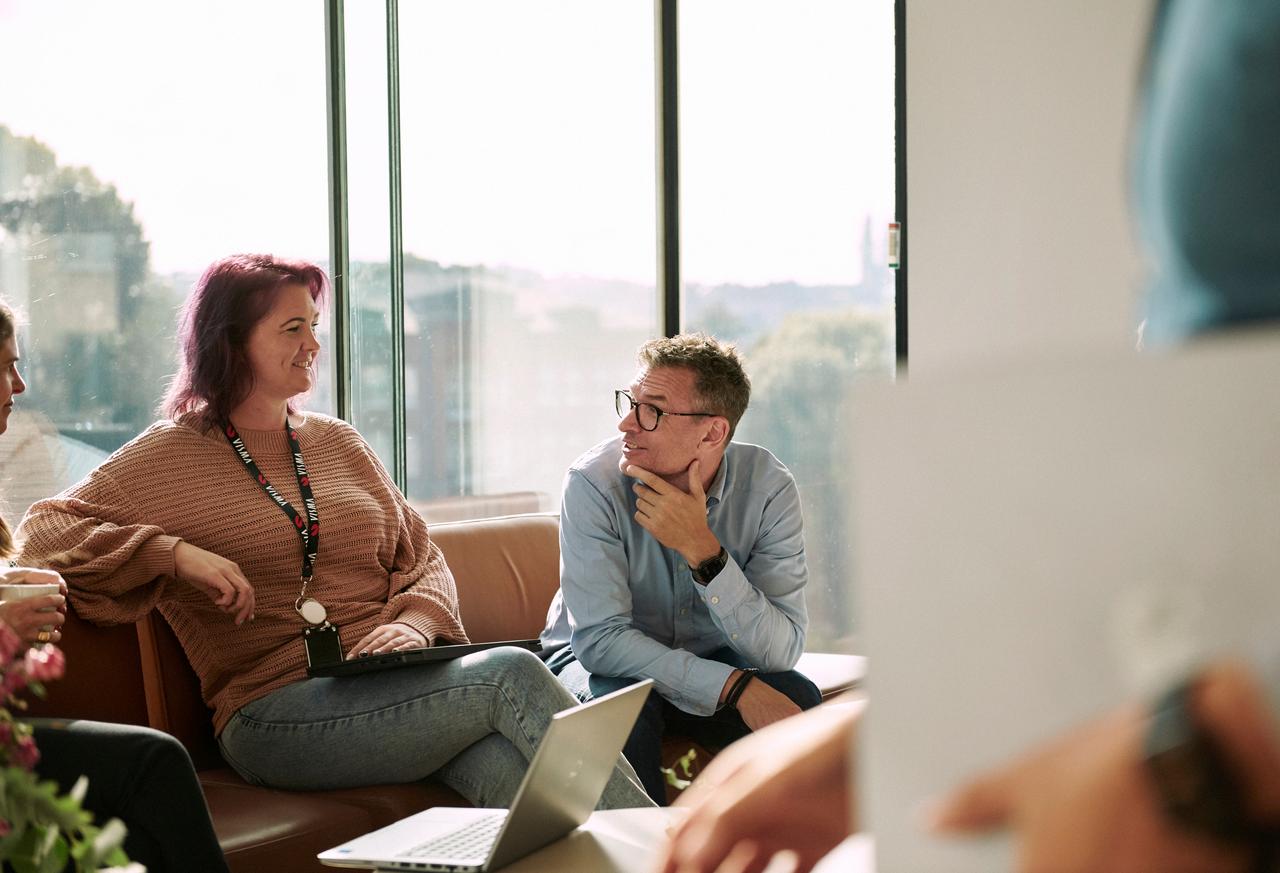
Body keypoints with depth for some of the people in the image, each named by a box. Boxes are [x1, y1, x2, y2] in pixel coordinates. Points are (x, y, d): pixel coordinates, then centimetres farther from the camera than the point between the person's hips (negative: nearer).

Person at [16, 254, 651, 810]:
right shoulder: (169, 458, 8)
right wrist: (175, 553, -13)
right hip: (273, 712, -4)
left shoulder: (339, 444, 22)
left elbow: (421, 559, 20)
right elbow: (42, 531, 1)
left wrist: (414, 624, -4)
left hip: (393, 687, 5)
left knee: (506, 762, -34)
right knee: (511, 674, -28)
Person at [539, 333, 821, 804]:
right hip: (602, 662, -2)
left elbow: (781, 650, -24)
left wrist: (702, 550, -37)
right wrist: (735, 686, -35)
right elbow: (600, 640, -27)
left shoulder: (768, 487, -18)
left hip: (712, 660, 2)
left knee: (797, 699, -25)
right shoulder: (593, 482, -22)